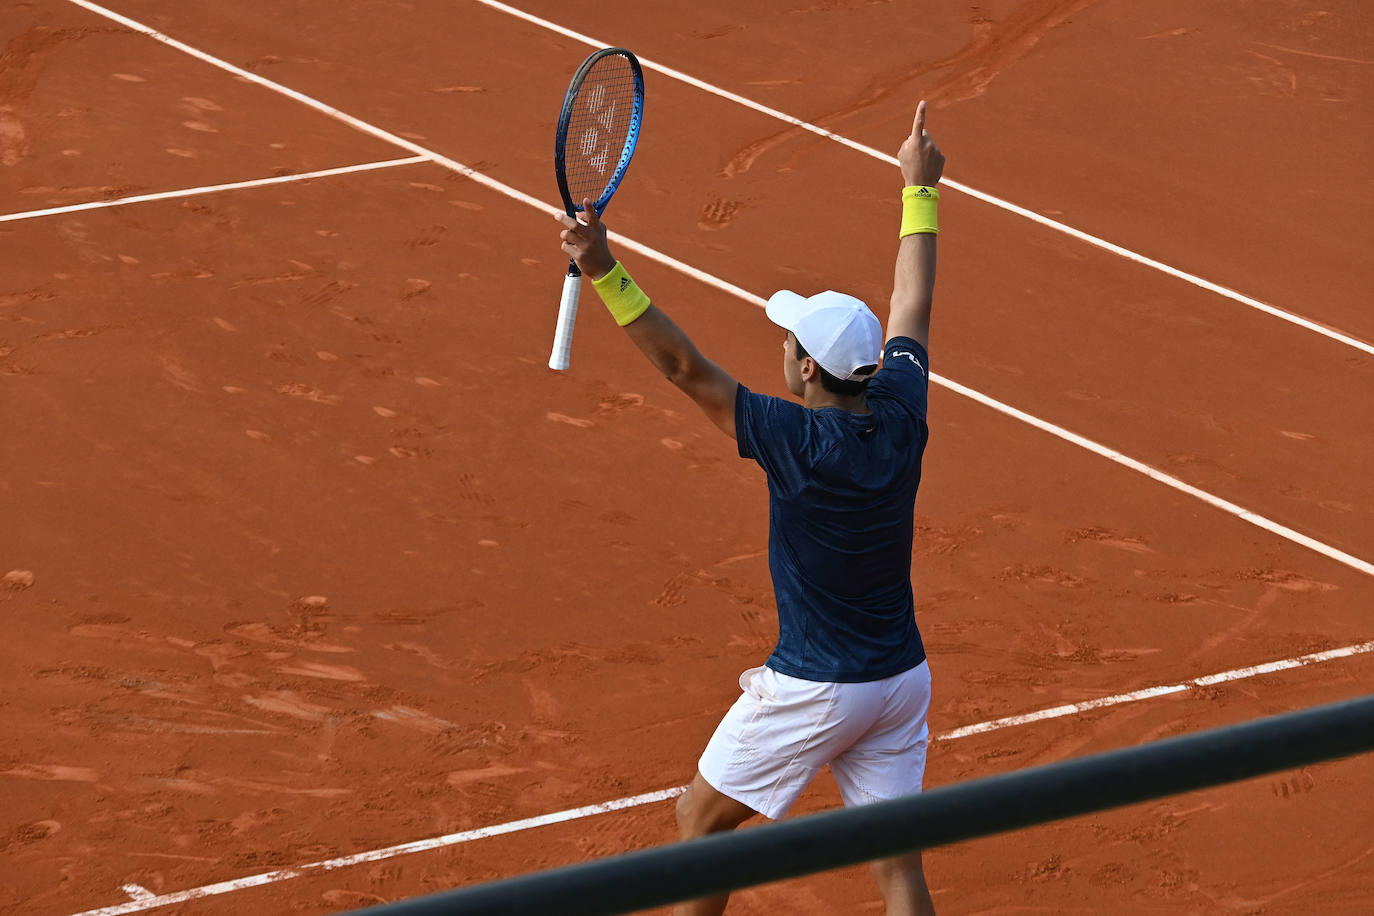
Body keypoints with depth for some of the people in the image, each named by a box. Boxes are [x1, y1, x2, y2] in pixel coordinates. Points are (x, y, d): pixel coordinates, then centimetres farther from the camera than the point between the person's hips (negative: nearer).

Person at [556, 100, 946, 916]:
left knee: (701, 820, 16)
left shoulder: (801, 445, -22)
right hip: (902, 677, 6)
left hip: (813, 688, -6)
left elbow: (687, 369, -27)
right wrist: (921, 191, 23)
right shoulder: (900, 417, -6)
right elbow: (913, 308, 10)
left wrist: (606, 273, -31)